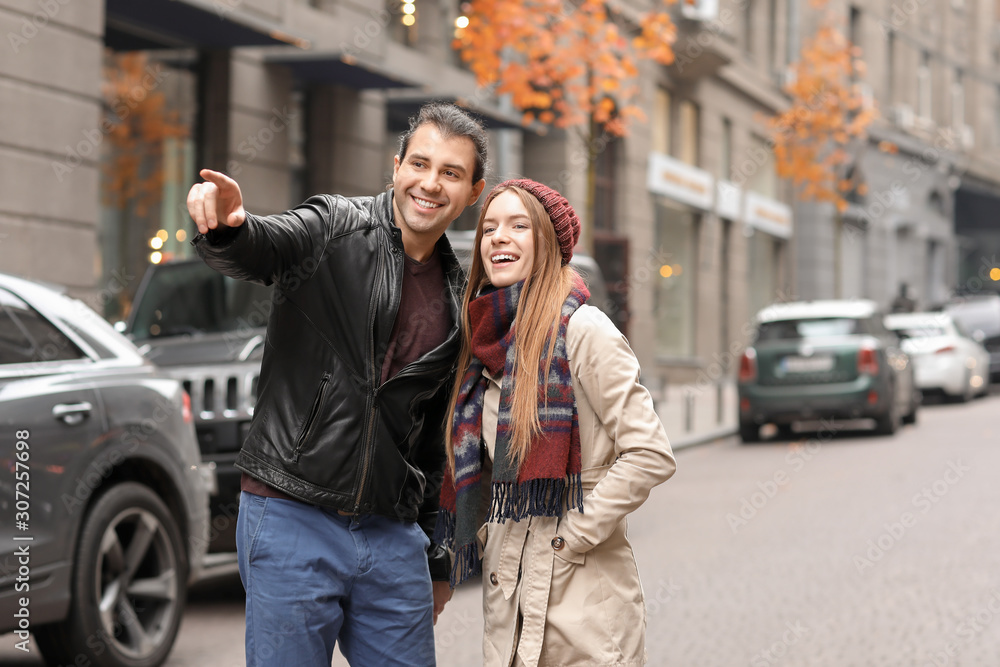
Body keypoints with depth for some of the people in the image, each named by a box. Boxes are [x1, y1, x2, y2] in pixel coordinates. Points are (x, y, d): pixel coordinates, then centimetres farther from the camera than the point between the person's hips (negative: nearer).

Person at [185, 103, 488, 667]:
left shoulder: (459, 302, 12)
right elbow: (258, 250, -24)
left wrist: (438, 562, 21)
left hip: (392, 536, 5)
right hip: (293, 519, -5)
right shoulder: (334, 228, -2)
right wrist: (225, 228, -49)